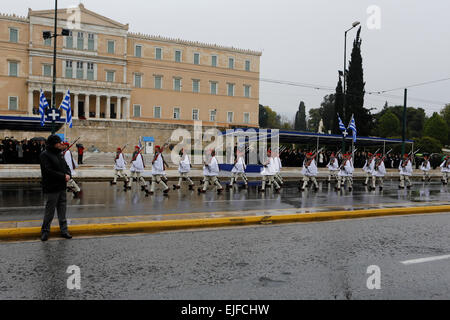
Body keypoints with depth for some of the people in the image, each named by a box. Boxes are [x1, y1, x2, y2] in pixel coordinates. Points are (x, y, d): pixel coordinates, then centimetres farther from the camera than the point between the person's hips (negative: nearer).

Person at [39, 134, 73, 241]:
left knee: (62, 211, 11)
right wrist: (63, 176, -18)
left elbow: (66, 166, 16)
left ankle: (64, 230, 19)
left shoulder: (59, 154, 13)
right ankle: (45, 231, 16)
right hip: (51, 189, -7)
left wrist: (68, 174, -6)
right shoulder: (44, 155, -10)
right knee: (50, 211, 1)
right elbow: (48, 171, -19)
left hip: (62, 187, 7)